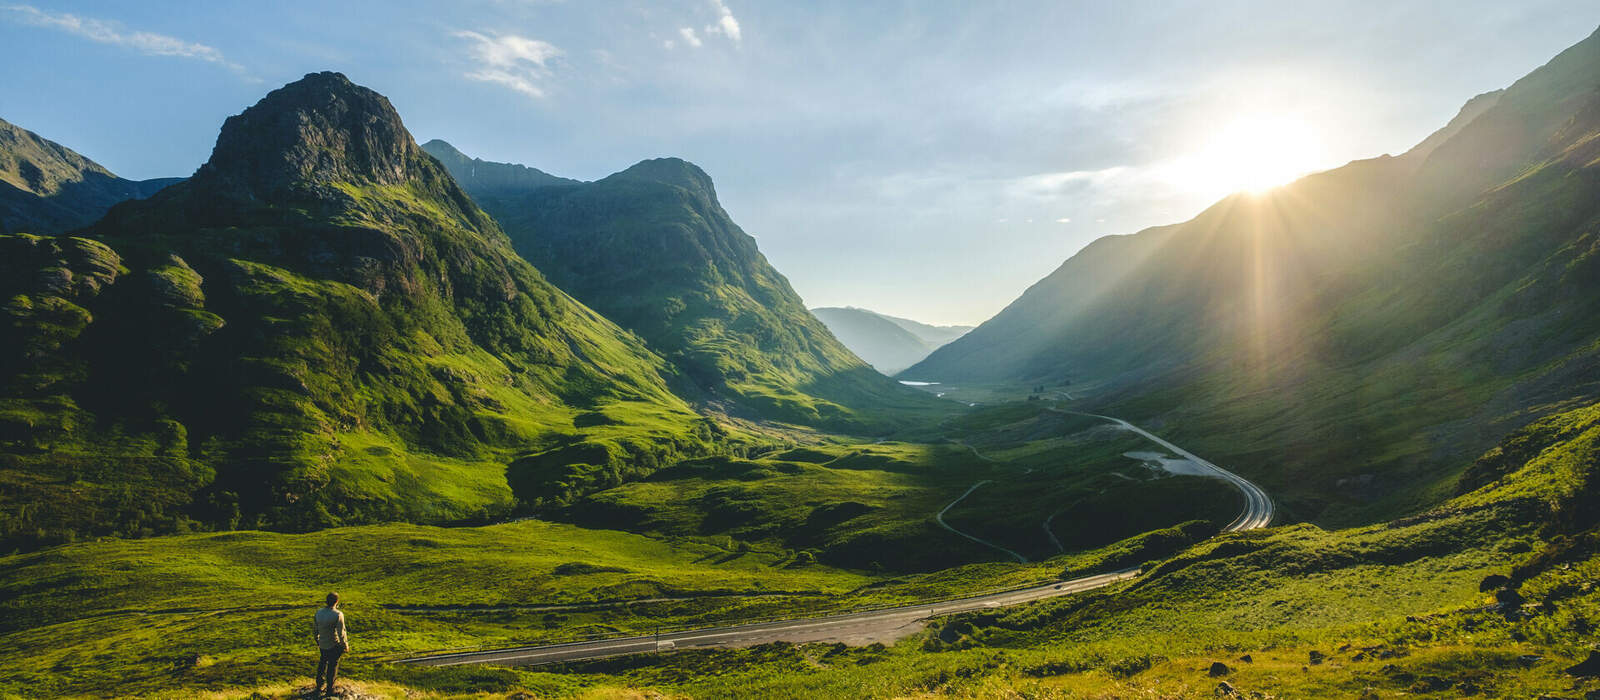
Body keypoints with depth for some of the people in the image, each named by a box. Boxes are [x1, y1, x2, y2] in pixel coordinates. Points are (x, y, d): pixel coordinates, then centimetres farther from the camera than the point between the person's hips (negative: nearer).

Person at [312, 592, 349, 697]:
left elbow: (315, 629, 7)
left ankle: (319, 687, 32)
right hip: (334, 645, -5)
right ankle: (330, 689, 21)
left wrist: (317, 641, 23)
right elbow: (341, 633, -19)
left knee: (323, 662, 24)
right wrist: (345, 645, -5)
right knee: (333, 665, 10)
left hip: (322, 644, 5)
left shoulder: (318, 612, -5)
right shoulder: (338, 614, -24)